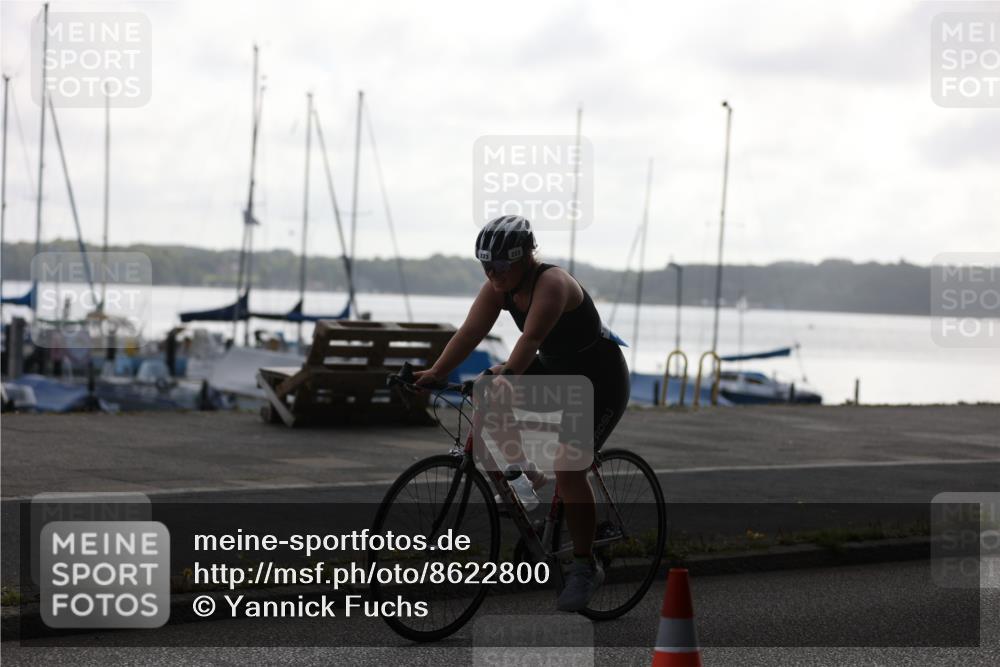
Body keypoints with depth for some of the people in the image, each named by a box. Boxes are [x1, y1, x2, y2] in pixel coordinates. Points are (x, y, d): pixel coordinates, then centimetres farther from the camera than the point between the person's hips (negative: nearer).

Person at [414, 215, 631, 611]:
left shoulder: (552, 284, -30)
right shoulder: (498, 286, -8)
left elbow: (531, 338, -43)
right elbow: (470, 331, -17)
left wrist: (507, 374, -57)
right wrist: (436, 372, -29)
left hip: (600, 381, -8)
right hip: (556, 370, 8)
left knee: (568, 470, -18)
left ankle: (585, 567, -5)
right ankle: (524, 472, 13)